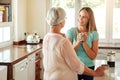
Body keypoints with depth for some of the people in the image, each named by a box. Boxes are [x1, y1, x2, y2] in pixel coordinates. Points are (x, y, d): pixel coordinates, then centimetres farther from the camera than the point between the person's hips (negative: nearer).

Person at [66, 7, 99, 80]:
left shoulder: (94, 34, -6)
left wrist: (84, 42, -19)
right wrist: (78, 41, -22)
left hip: (89, 68, 1)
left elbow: (93, 56, -8)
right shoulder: (70, 32, -8)